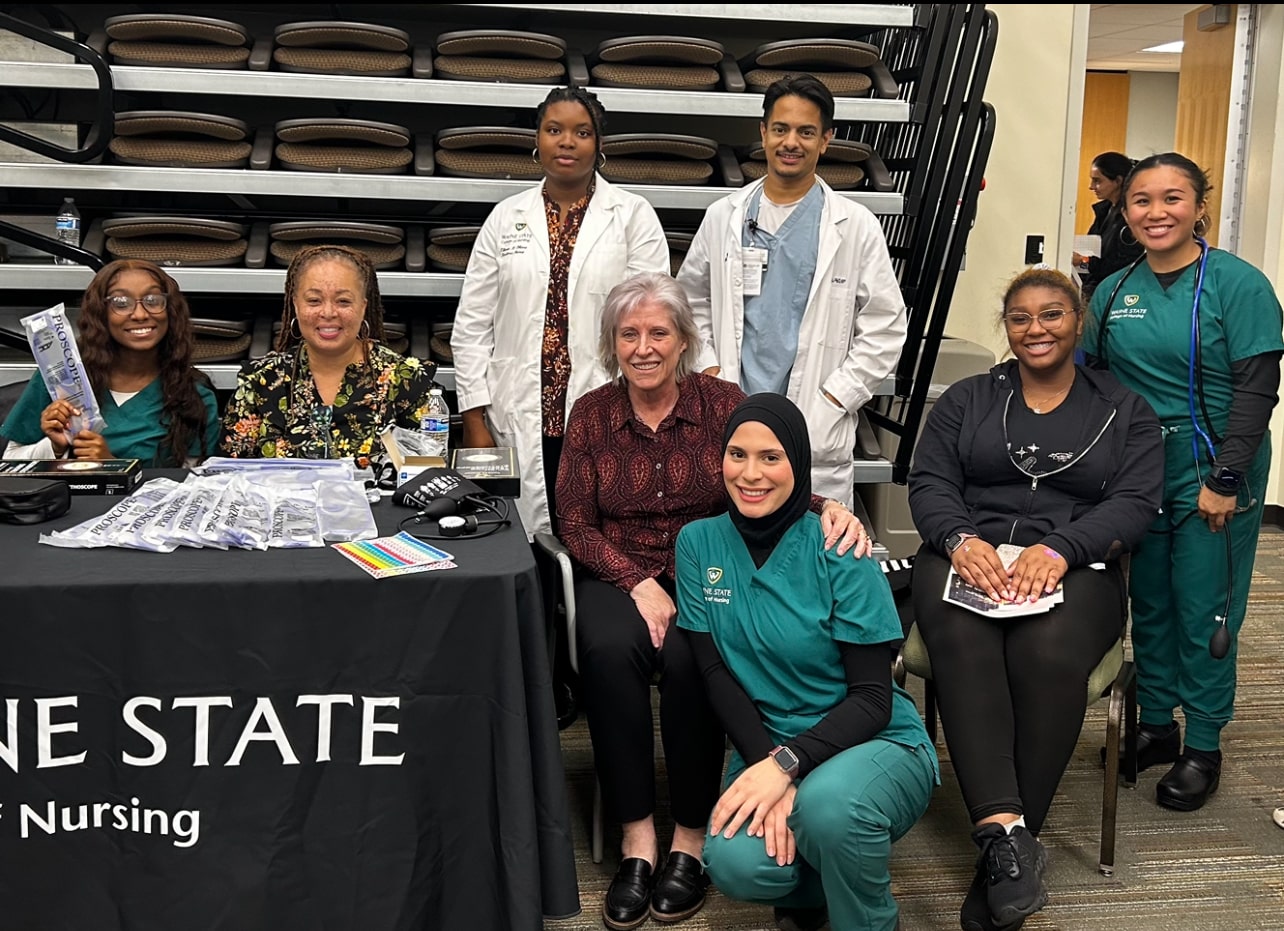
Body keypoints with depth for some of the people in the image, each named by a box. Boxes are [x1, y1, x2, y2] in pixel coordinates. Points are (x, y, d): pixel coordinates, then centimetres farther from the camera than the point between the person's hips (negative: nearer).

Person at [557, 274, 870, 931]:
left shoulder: (722, 403, 0)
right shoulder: (590, 414, 4)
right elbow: (576, 524, 1)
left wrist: (828, 511, -33)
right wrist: (638, 583, -15)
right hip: (619, 576, 1)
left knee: (689, 655, -32)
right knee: (610, 649, -31)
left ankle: (690, 838, -15)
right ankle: (636, 839, -20)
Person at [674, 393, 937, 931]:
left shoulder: (838, 553, -13)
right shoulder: (699, 543, -2)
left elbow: (874, 699, -13)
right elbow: (716, 674, -3)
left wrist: (787, 765, -27)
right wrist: (767, 768, -18)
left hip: (876, 744, -3)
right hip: (765, 745, 3)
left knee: (827, 805, -37)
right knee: (735, 864, -28)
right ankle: (811, 882, 11)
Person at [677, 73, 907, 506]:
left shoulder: (856, 226, 3)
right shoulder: (723, 217, 9)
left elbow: (885, 328, 2)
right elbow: (691, 305, 18)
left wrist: (831, 401, -5)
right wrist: (710, 373, 4)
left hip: (818, 433, -2)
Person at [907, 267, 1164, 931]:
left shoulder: (1125, 412, 17)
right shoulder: (967, 400, 20)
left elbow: (1135, 503, 2)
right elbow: (929, 482, 8)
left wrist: (1057, 549, -17)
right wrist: (959, 539, -15)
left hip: (1075, 567, -1)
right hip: (968, 555, 1)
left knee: (1049, 657, -35)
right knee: (962, 646, -34)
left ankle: (998, 852, -29)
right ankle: (1004, 830, -41)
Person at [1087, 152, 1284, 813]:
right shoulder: (1113, 292, 6)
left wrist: (1226, 479, -17)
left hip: (1211, 471, -5)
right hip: (1135, 472, 5)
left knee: (1204, 612, 2)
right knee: (1149, 603, 13)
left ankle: (1203, 746, 15)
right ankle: (1155, 725, 28)